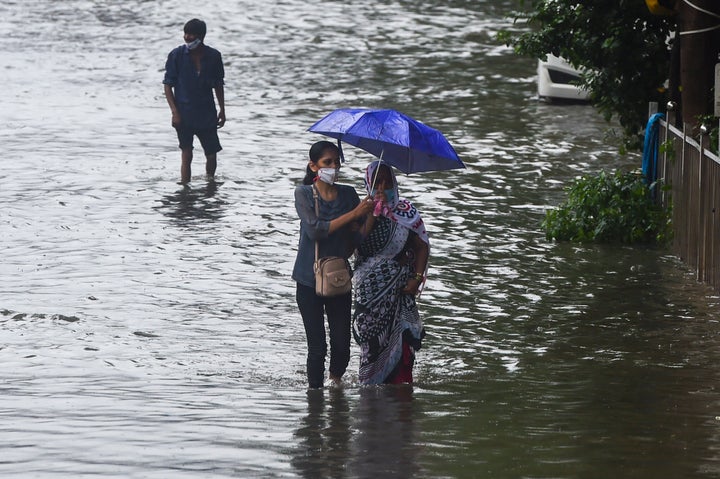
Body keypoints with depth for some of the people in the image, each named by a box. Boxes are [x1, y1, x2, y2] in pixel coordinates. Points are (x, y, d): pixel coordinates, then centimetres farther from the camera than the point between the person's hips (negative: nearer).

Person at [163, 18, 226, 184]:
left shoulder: (213, 56, 0)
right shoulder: (177, 55, -6)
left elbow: (218, 85, 12)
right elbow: (168, 85, -3)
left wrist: (222, 110, 9)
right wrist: (175, 111, -11)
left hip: (207, 114, 3)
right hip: (184, 114, -2)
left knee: (212, 155, 7)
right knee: (186, 155, -6)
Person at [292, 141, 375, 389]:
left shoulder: (348, 194, 6)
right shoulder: (304, 193, -2)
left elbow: (356, 240, 6)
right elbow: (315, 230, -17)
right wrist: (353, 214, -18)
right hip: (309, 279, -3)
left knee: (342, 342, 1)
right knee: (317, 346, -6)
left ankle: (335, 378, 31)